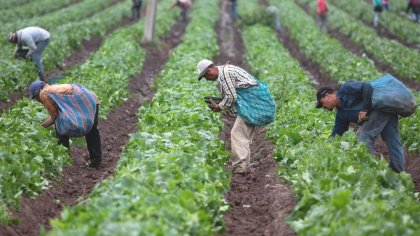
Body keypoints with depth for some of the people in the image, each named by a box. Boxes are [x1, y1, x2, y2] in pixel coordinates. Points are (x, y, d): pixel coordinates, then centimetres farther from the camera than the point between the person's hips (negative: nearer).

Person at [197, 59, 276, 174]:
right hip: (256, 99, 11)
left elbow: (231, 97, -16)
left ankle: (240, 167, -14)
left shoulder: (224, 73, -13)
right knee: (245, 135, 13)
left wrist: (219, 107, -2)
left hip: (252, 102, -11)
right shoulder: (226, 69, 20)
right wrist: (220, 103, 14)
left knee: (238, 134, -10)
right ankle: (245, 165, 15)